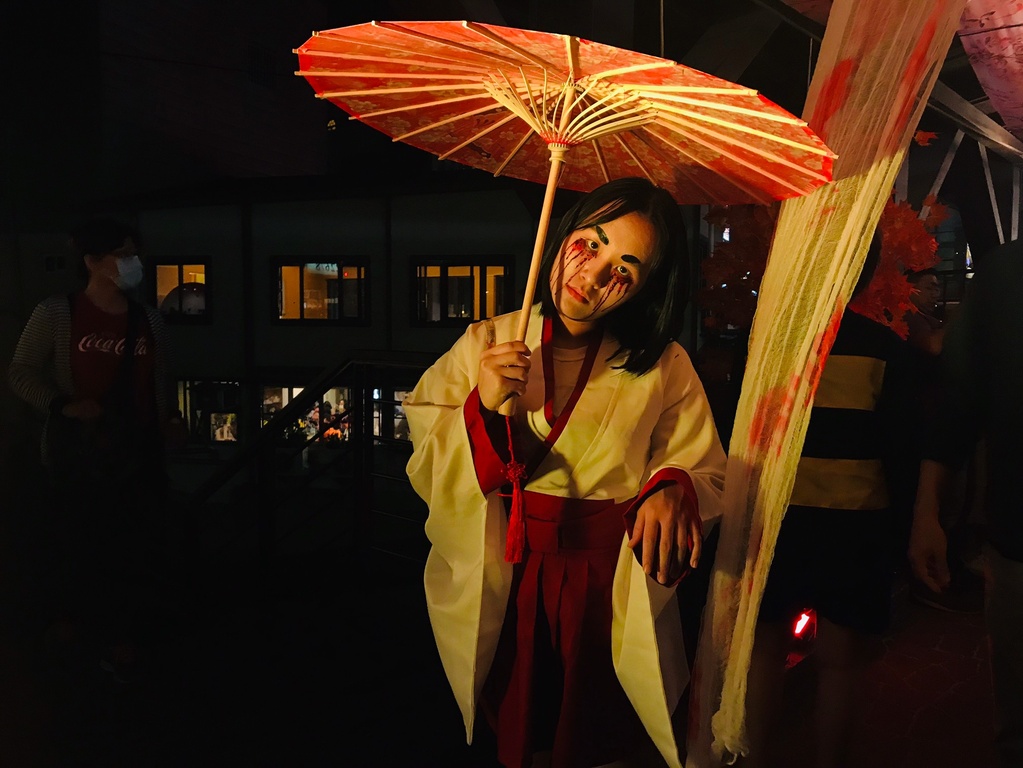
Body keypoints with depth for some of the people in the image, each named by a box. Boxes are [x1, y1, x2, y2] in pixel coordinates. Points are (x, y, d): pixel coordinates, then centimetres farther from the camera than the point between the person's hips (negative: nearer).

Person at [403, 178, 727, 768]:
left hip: (611, 595, 0)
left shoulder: (665, 369, -4)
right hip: (504, 592, 1)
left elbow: (709, 475, -5)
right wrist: (482, 409, -21)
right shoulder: (483, 346, -3)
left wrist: (673, 488, -26)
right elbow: (426, 473, -5)